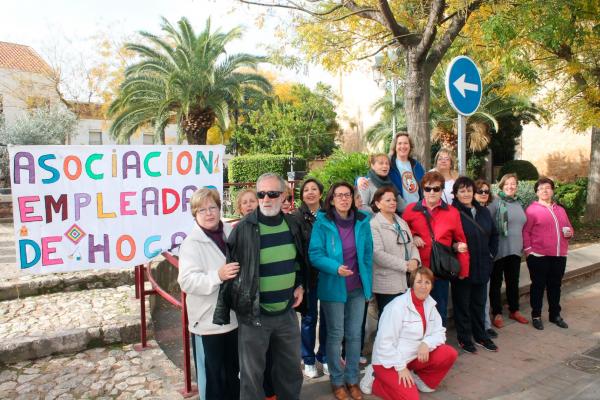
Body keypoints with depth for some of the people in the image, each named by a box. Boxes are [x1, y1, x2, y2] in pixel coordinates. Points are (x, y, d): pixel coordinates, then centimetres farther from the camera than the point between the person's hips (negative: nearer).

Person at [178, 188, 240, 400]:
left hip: (234, 316, 5)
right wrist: (218, 276, -32)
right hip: (208, 321, -5)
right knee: (211, 374, 10)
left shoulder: (231, 233, 3)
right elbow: (187, 281, -22)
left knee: (234, 370, 23)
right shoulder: (191, 243, -13)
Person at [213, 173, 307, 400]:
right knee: (252, 374, 9)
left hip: (287, 311, 5)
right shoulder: (244, 229, -14)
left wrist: (300, 285, 7)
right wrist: (222, 313, -10)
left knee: (291, 369, 20)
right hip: (254, 314, -4)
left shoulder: (292, 225, 1)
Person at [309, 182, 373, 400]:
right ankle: (337, 381, 26)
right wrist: (335, 267, -28)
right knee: (335, 335, 9)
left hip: (357, 288, 3)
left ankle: (352, 379, 29)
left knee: (354, 334, 12)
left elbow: (368, 253, 7)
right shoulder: (322, 223, -11)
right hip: (333, 288, -3)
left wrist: (368, 282, 5)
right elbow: (315, 254, -13)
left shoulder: (362, 221, 0)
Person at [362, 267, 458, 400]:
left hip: (414, 356, 7)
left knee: (449, 354, -9)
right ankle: (375, 380, 3)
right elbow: (385, 342, -22)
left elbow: (439, 332, 3)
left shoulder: (429, 304, 1)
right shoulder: (398, 306, -21)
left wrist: (427, 343, -18)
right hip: (389, 361, -7)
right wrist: (401, 367, -20)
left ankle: (420, 379, 11)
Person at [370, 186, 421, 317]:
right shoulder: (374, 225, -10)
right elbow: (378, 254, -19)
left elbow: (411, 245, 15)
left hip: (406, 281, 7)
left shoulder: (402, 222, 16)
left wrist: (415, 260, -7)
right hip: (387, 285, -7)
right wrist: (404, 265, -16)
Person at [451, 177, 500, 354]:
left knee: (479, 302, 18)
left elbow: (494, 234, 17)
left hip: (482, 266, 6)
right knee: (462, 303, 7)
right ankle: (464, 338, 21)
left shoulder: (484, 211, 7)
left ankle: (480, 335, 33)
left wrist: (492, 253, 9)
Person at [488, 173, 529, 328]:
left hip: (515, 249, 6)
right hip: (499, 249, -6)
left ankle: (514, 310, 33)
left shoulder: (518, 203, 10)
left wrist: (523, 245, 20)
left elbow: (521, 226, 20)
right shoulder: (495, 202, -11)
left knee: (513, 281, 18)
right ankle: (497, 313, 18)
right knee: (496, 282, 6)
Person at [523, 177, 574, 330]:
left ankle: (555, 314, 30)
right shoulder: (532, 209, -6)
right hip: (538, 256, -5)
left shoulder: (560, 210, 13)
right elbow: (525, 232, -9)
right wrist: (528, 250, -15)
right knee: (538, 286, 6)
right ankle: (536, 316, 18)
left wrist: (569, 232, 0)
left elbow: (569, 227, 23)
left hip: (560, 256, 5)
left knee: (555, 285, 15)